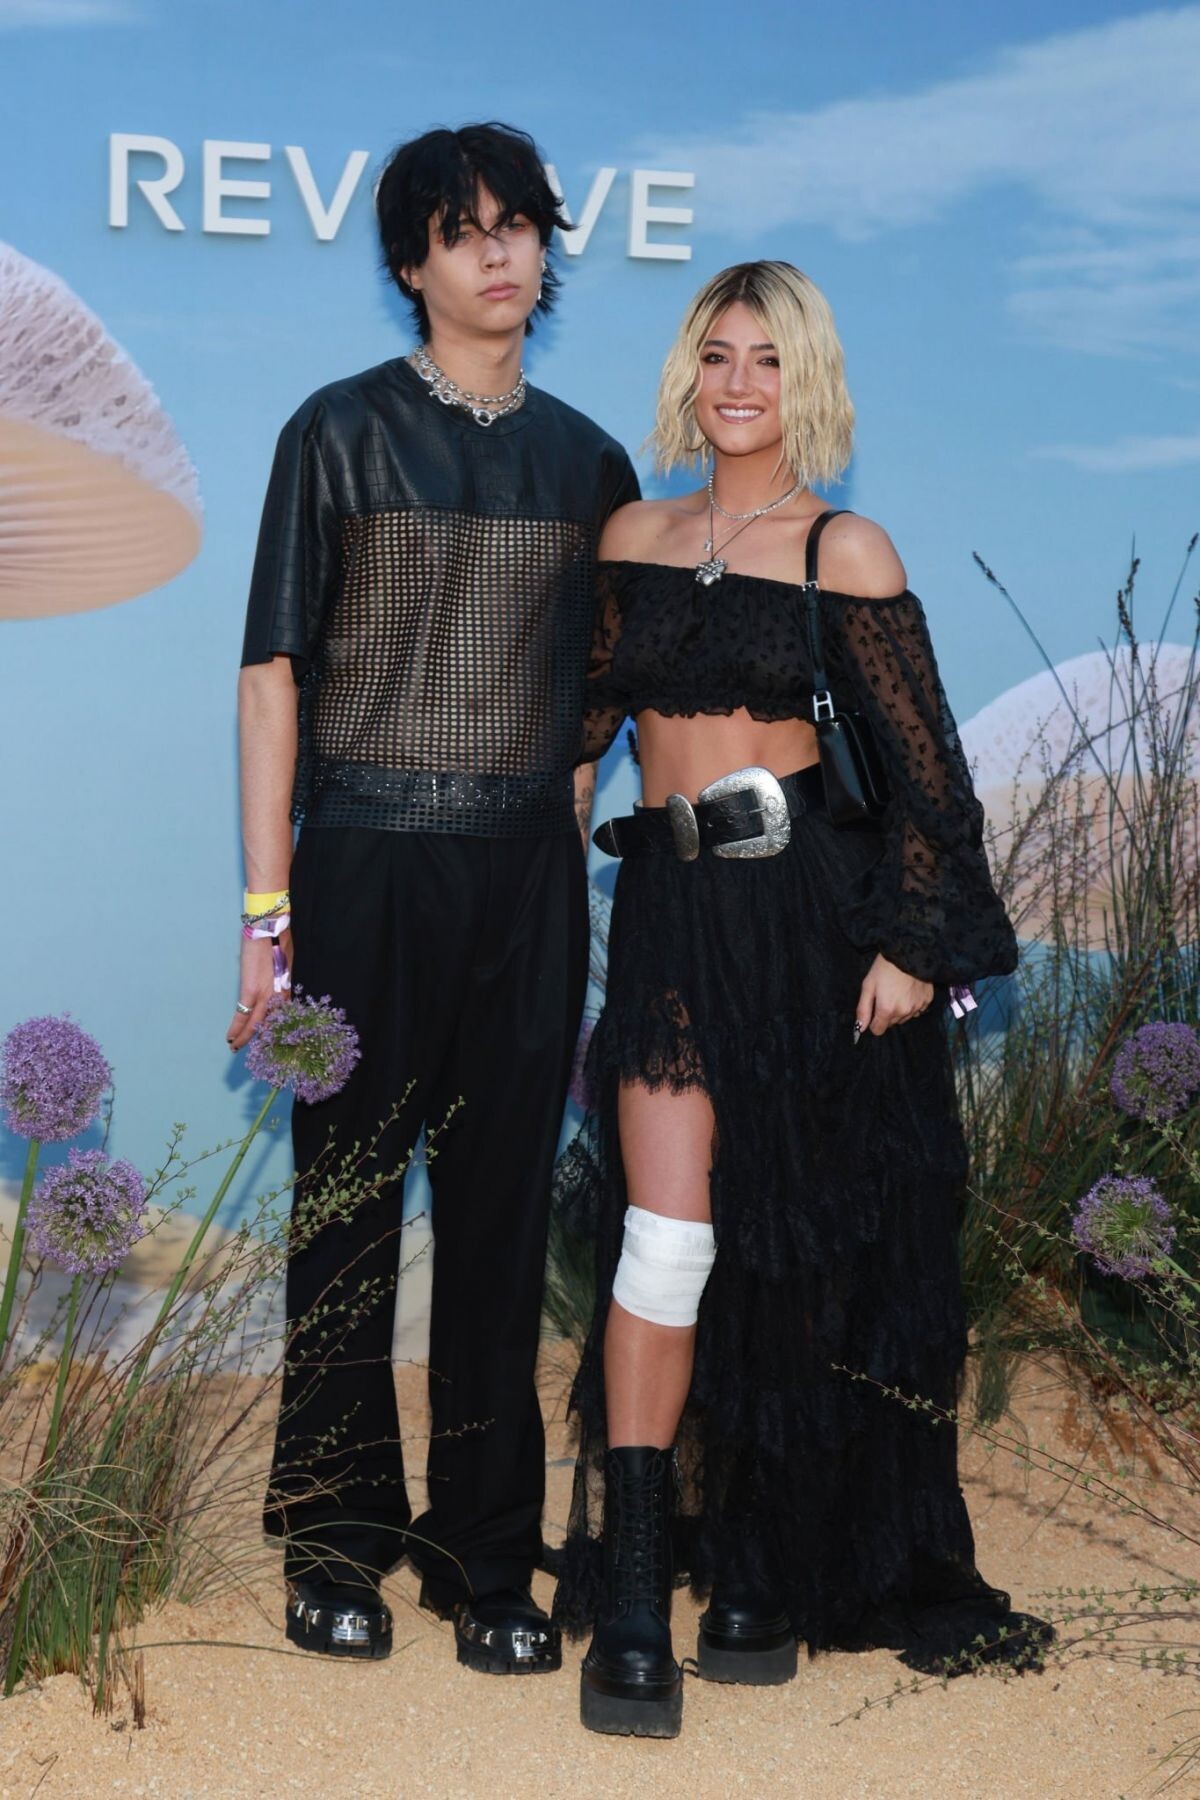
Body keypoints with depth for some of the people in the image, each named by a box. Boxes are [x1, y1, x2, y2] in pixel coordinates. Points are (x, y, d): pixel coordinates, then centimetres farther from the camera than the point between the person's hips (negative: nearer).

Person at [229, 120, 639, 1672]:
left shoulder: (585, 460, 11)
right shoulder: (343, 432, 1)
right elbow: (277, 671, -2)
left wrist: (564, 845, 6)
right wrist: (268, 907, -8)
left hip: (528, 871, 3)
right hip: (370, 859, -3)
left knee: (504, 1210, 5)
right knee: (350, 1199, 3)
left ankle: (486, 1556, 16)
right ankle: (338, 1542, 18)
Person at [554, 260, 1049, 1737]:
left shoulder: (846, 552, 0)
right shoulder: (634, 534, 11)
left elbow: (926, 770, -1)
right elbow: (586, 717, 20)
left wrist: (914, 945, -8)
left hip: (806, 904, -2)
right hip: (671, 910, 2)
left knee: (802, 1247, 6)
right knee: (669, 1236, -8)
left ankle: (772, 1573, 22)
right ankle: (628, 1604, 0)